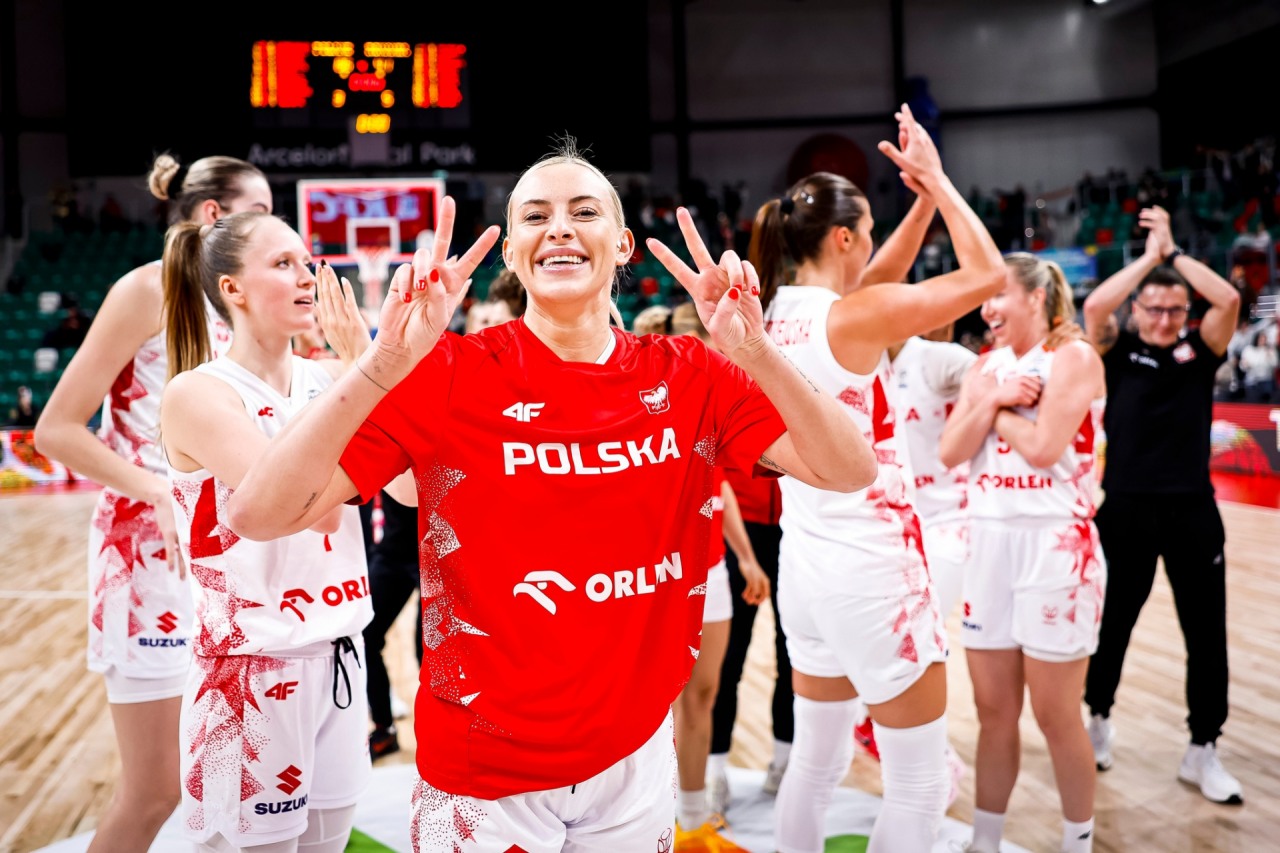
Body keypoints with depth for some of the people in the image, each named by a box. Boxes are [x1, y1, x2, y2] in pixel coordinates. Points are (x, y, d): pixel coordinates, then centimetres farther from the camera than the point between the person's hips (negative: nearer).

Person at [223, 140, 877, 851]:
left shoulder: (687, 377, -3)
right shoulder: (449, 375, -12)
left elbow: (850, 472, -12)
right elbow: (260, 514, -20)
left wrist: (756, 352, -27)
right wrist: (385, 363, -33)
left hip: (637, 759, 3)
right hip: (484, 777, -2)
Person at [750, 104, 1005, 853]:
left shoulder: (779, 314, 4)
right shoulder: (852, 317, -18)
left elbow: (877, 283, 18)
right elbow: (988, 274, -11)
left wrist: (924, 196, 13)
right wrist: (936, 178, -1)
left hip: (808, 563, 8)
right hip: (870, 567, -8)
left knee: (817, 761, 21)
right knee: (921, 785, 7)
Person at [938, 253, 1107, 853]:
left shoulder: (1073, 357, -6)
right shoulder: (986, 366, 11)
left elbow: (1043, 448, -19)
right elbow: (950, 453, 1)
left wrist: (994, 405, -5)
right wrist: (993, 399, -11)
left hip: (1055, 543, -5)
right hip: (989, 540, 6)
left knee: (1056, 716, 3)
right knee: (994, 715, 12)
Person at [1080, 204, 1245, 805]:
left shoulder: (1200, 351, 4)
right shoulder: (1118, 352, 1)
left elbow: (1229, 299, -12)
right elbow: (1093, 307, -17)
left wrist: (1174, 251, -6)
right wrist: (1149, 255, -10)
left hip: (1193, 510, 1)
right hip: (1126, 508, -1)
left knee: (1207, 633, 7)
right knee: (1111, 623, 13)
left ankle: (1203, 750, 22)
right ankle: (1097, 720, 34)